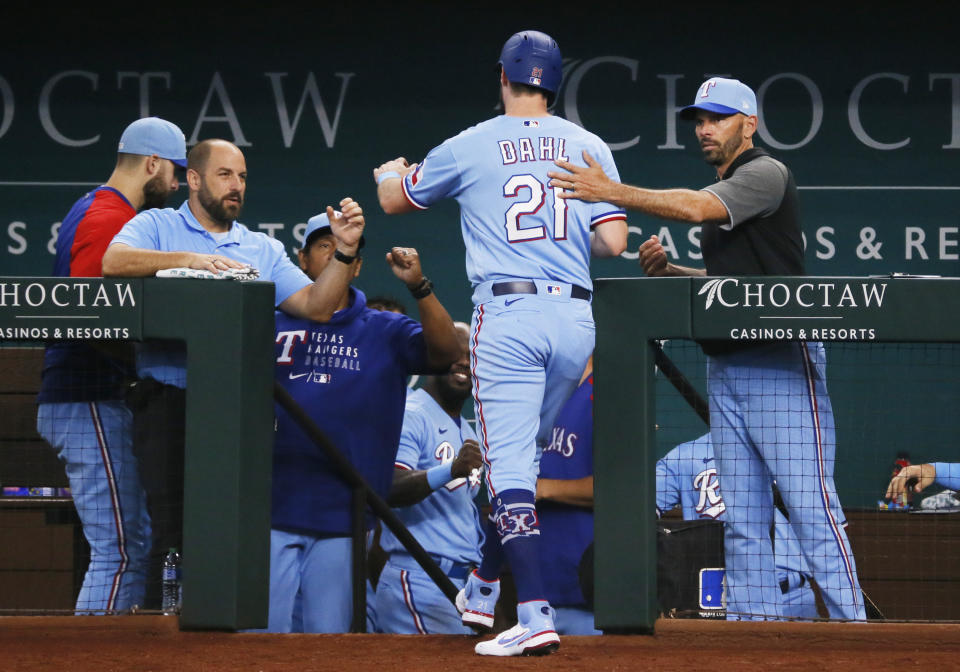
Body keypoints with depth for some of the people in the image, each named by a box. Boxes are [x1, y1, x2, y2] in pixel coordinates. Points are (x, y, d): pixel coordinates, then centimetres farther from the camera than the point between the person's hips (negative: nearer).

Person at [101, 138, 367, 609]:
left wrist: (344, 251, -4)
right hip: (170, 400, -3)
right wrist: (190, 259, -19)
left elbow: (316, 306, 10)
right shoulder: (157, 226, 11)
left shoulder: (263, 249, 21)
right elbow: (114, 262, -11)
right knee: (174, 530, -10)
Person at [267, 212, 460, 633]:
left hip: (342, 516, 1)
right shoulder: (273, 322, 12)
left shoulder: (386, 332, 13)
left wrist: (418, 287, -18)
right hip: (271, 508, -1)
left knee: (330, 632, 4)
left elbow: (446, 352, -5)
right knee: (261, 629, -5)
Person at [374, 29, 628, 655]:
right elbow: (613, 242, 1)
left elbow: (393, 201, 19)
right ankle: (484, 589, 33)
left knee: (509, 463, -6)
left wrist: (391, 173, 43)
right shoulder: (590, 147, 9)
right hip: (575, 318, 4)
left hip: (508, 315, -4)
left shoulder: (470, 147, 3)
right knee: (522, 453, 21)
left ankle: (536, 613, -19)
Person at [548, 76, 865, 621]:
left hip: (782, 365, -9)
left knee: (810, 504, -13)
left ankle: (850, 626, -14)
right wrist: (668, 271, 10)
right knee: (742, 515, 7)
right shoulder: (723, 193, 22)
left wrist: (612, 192, -23)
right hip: (726, 367, 9)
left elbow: (697, 208, -21)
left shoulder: (766, 173, -6)